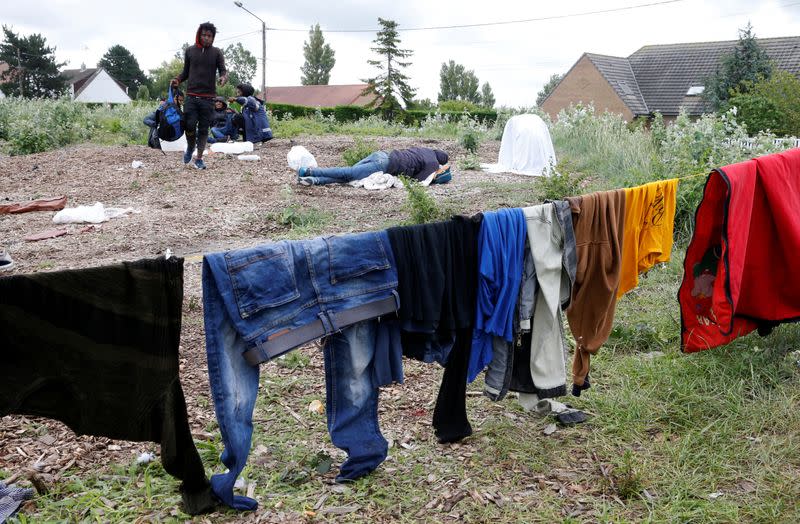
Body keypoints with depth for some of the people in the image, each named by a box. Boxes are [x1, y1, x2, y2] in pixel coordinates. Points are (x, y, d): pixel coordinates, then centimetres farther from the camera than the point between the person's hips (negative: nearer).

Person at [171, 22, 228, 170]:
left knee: (204, 129, 2)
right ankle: (190, 147, 18)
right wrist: (178, 79, -3)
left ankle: (199, 158, 11)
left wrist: (224, 78, -23)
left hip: (208, 97, 0)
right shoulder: (190, 51, 10)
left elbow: (223, 70, 1)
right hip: (191, 95, 0)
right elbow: (186, 71, 17)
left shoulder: (217, 52, 6)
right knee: (189, 125, -11)